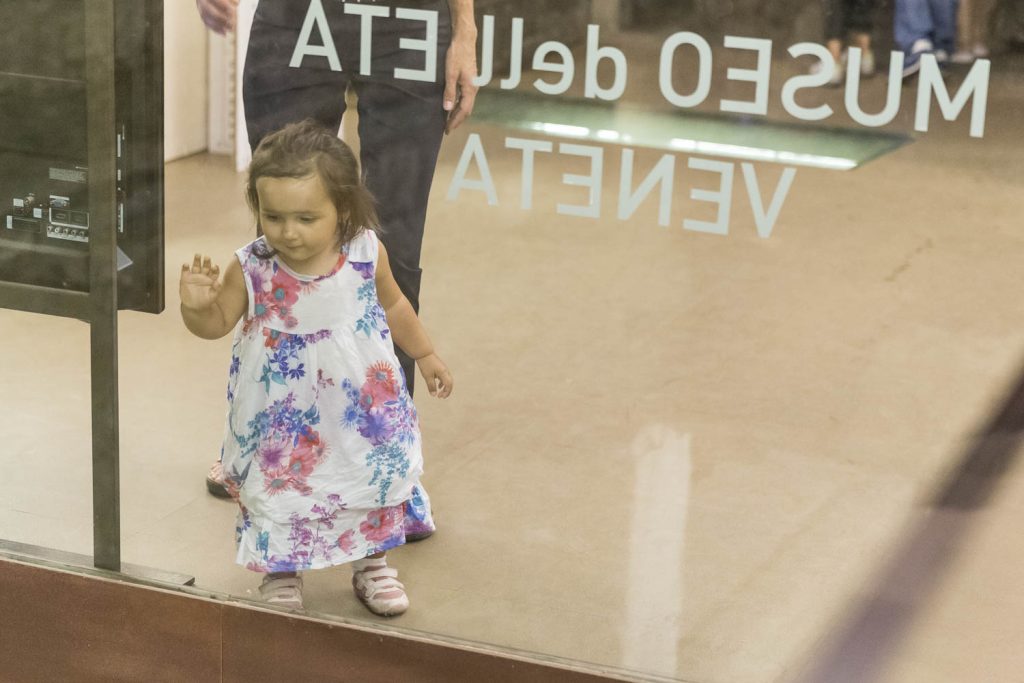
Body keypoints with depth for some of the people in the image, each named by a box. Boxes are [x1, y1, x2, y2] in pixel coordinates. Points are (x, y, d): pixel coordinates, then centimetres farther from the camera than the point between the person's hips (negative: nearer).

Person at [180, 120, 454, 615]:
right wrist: (196, 305, -33)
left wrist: (426, 356, 15)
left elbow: (393, 306, 4)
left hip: (361, 407, 2)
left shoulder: (366, 255, -15)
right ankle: (280, 571, 34)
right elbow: (217, 324, -10)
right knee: (277, 482, 9)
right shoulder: (252, 270, -20)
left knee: (378, 473, 15)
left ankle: (371, 563, 39)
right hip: (281, 415, -1)